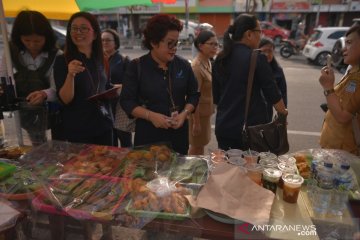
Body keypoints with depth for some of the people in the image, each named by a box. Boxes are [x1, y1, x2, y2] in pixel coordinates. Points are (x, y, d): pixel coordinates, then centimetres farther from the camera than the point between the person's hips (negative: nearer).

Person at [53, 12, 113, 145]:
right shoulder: (62, 61, -10)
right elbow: (65, 99, -17)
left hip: (104, 125, 5)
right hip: (78, 130, -5)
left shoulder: (100, 59, 5)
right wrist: (70, 75, -32)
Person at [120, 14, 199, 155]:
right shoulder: (137, 67, -6)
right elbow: (127, 100, -6)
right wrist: (150, 115, -20)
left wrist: (184, 113, -10)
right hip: (148, 134, -2)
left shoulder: (183, 65, 2)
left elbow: (193, 95, 9)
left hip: (178, 133, 3)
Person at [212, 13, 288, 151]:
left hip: (224, 126, 5)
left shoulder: (220, 59, 4)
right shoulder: (256, 57, -13)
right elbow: (272, 93, -9)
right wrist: (283, 112, 9)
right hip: (251, 127, -5)